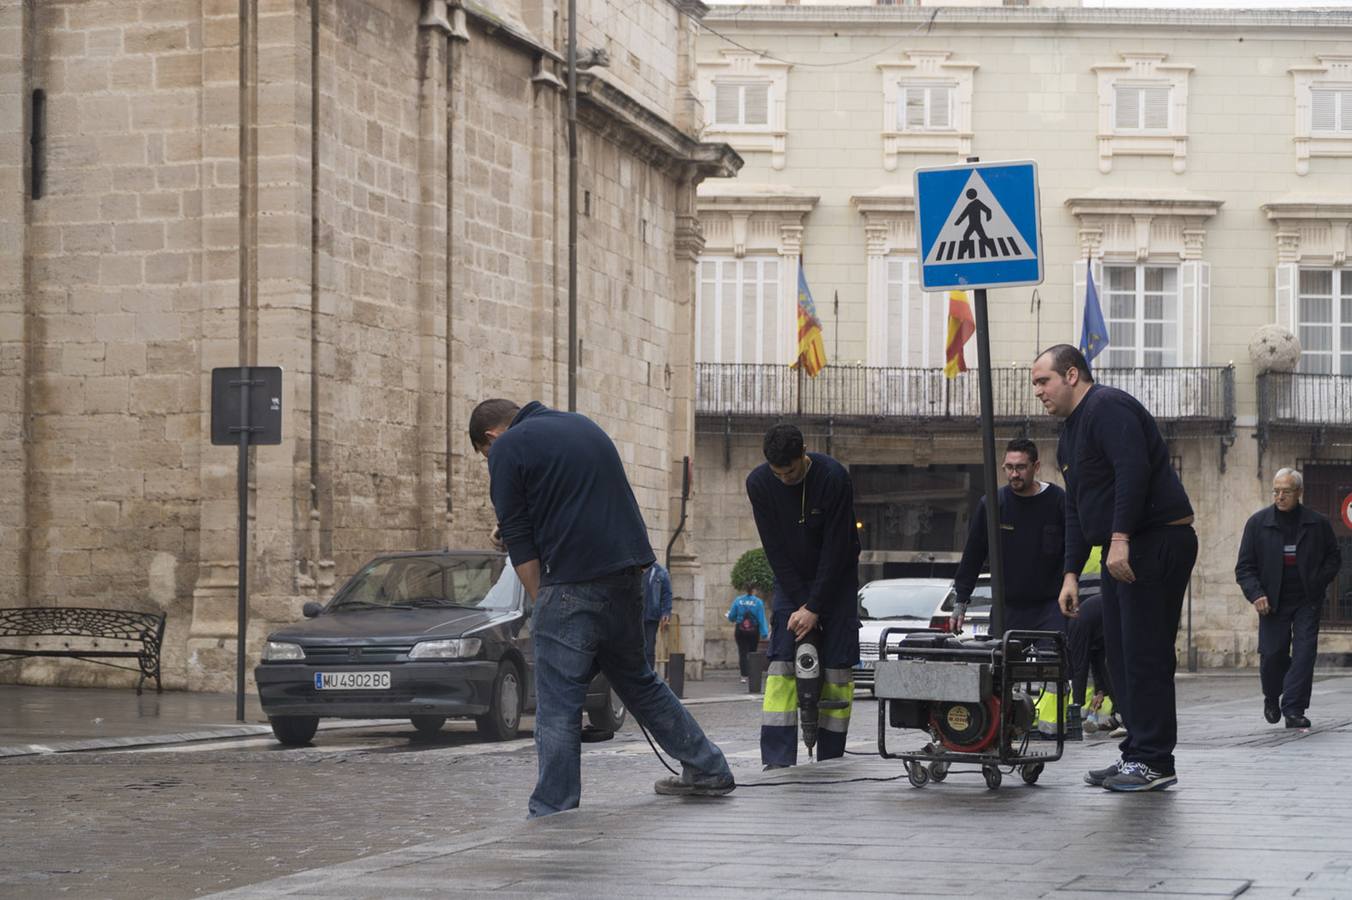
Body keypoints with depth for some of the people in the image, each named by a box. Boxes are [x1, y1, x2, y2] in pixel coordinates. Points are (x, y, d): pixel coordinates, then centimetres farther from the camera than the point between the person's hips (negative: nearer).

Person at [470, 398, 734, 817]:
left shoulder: (507, 449, -1)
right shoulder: (584, 425, 22)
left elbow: (519, 539, -4)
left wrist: (543, 605, 3)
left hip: (573, 582, -7)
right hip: (627, 574, 8)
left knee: (558, 707, -3)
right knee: (637, 680, 23)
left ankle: (552, 815, -3)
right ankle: (708, 770, 28)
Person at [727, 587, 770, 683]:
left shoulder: (738, 600, -1)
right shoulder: (758, 602, -6)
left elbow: (731, 617, 2)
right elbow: (761, 619, -8)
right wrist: (764, 633, -5)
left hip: (740, 630, 1)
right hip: (753, 631, -1)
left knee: (742, 653, 1)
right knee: (752, 653, 11)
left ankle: (744, 676, -9)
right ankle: (751, 675, 13)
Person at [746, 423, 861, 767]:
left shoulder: (833, 477, -24)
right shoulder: (759, 482, -15)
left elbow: (836, 548, -22)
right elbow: (775, 548, -11)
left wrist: (814, 607, -22)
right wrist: (800, 603, -16)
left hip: (836, 576, -2)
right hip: (792, 578, 2)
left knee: (837, 665, -6)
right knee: (781, 662, -10)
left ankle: (830, 761, 0)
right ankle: (778, 760, -15)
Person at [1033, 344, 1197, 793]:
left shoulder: (1108, 407, -11)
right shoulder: (1070, 435, 21)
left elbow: (1133, 469, -25)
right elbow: (1075, 510, 24)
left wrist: (1120, 539, -29)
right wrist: (1071, 573, 17)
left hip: (1158, 541, -11)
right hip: (1123, 552, 11)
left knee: (1145, 654, -10)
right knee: (1121, 655, 10)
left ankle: (1154, 762, -8)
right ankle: (1138, 754, 15)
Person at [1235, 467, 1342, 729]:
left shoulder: (1317, 523, 1)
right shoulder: (1258, 523, 0)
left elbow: (1334, 558, 13)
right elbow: (1245, 566, 1)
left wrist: (1320, 581, -3)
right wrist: (1256, 594, -13)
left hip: (1307, 601, 0)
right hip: (1272, 602, 0)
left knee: (1304, 652, -9)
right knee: (1272, 654, -2)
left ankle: (1294, 709, -6)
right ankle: (1272, 698, 27)